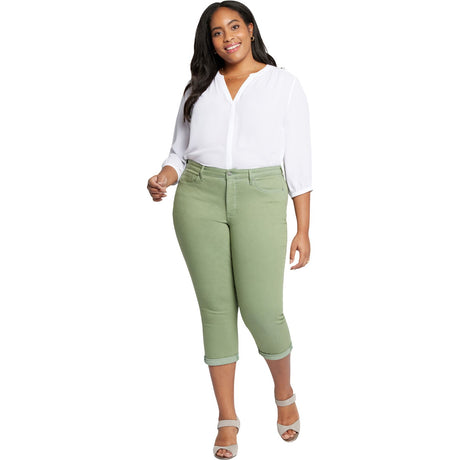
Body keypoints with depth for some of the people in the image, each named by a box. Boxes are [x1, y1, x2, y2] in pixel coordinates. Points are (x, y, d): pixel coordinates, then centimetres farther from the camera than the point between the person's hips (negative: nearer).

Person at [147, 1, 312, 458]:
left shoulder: (284, 84, 8)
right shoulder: (198, 88, 15)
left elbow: (298, 161, 5)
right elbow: (179, 152, 16)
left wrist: (303, 230, 0)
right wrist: (164, 178, -7)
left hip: (259, 199, -2)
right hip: (199, 199, 3)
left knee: (262, 311, -6)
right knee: (216, 308, 3)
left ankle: (284, 393, 25)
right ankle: (227, 418, 17)